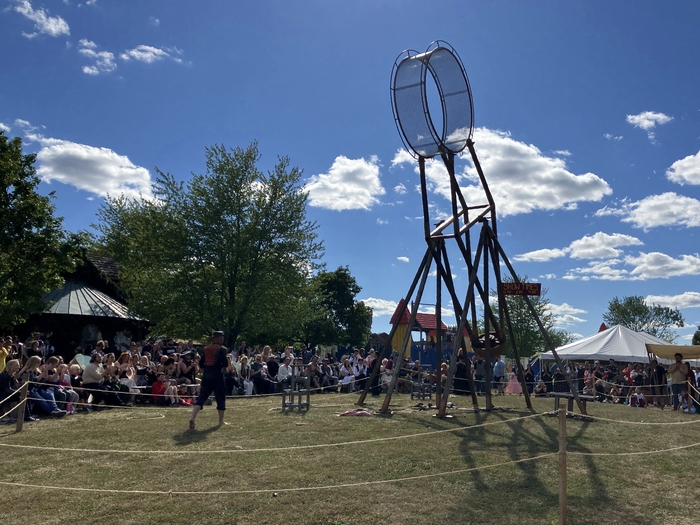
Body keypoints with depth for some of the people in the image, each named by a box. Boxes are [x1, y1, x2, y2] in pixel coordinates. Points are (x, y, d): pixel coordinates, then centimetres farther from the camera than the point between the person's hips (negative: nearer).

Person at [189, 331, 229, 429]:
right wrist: (223, 366, 5)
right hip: (217, 376, -5)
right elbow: (225, 364, -16)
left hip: (206, 375, 5)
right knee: (220, 398, 9)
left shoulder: (206, 349, 10)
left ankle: (192, 418, -14)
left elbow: (201, 363, 12)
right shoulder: (222, 349, -6)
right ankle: (221, 421, 18)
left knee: (201, 397, 4)